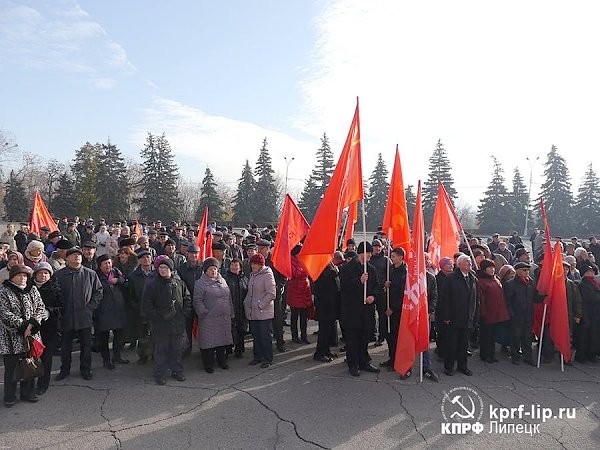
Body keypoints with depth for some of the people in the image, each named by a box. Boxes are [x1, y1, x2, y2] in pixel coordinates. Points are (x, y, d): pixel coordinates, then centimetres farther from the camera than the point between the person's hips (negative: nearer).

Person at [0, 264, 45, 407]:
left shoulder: (32, 290, 6)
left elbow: (41, 308, 3)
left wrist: (32, 324, -12)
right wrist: (23, 325, -17)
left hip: (31, 334, 4)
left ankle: (27, 392, 26)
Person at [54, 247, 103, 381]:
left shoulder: (90, 274, 0)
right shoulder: (58, 275, -2)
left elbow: (98, 291, 5)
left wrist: (91, 306, -3)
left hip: (85, 316, 0)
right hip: (66, 317, 0)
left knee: (86, 344, 10)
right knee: (66, 345, 13)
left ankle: (85, 369, 24)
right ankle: (65, 370, 29)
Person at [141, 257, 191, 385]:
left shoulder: (179, 283, 4)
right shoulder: (152, 284, -6)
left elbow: (187, 299, 13)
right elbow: (146, 304, -7)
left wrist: (184, 313, 4)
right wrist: (156, 316, -11)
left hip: (177, 323, 3)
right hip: (160, 324, -3)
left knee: (176, 349, 13)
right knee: (161, 350, 5)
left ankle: (177, 371, 26)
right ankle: (160, 374, 17)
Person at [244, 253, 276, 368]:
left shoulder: (267, 275, -12)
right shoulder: (252, 275, 12)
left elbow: (271, 294, -16)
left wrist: (260, 305, -15)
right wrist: (246, 303, 11)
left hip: (264, 313, -7)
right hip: (252, 312, 7)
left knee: (265, 336, 1)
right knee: (255, 336, 15)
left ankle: (268, 359, 13)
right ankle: (258, 356, 28)